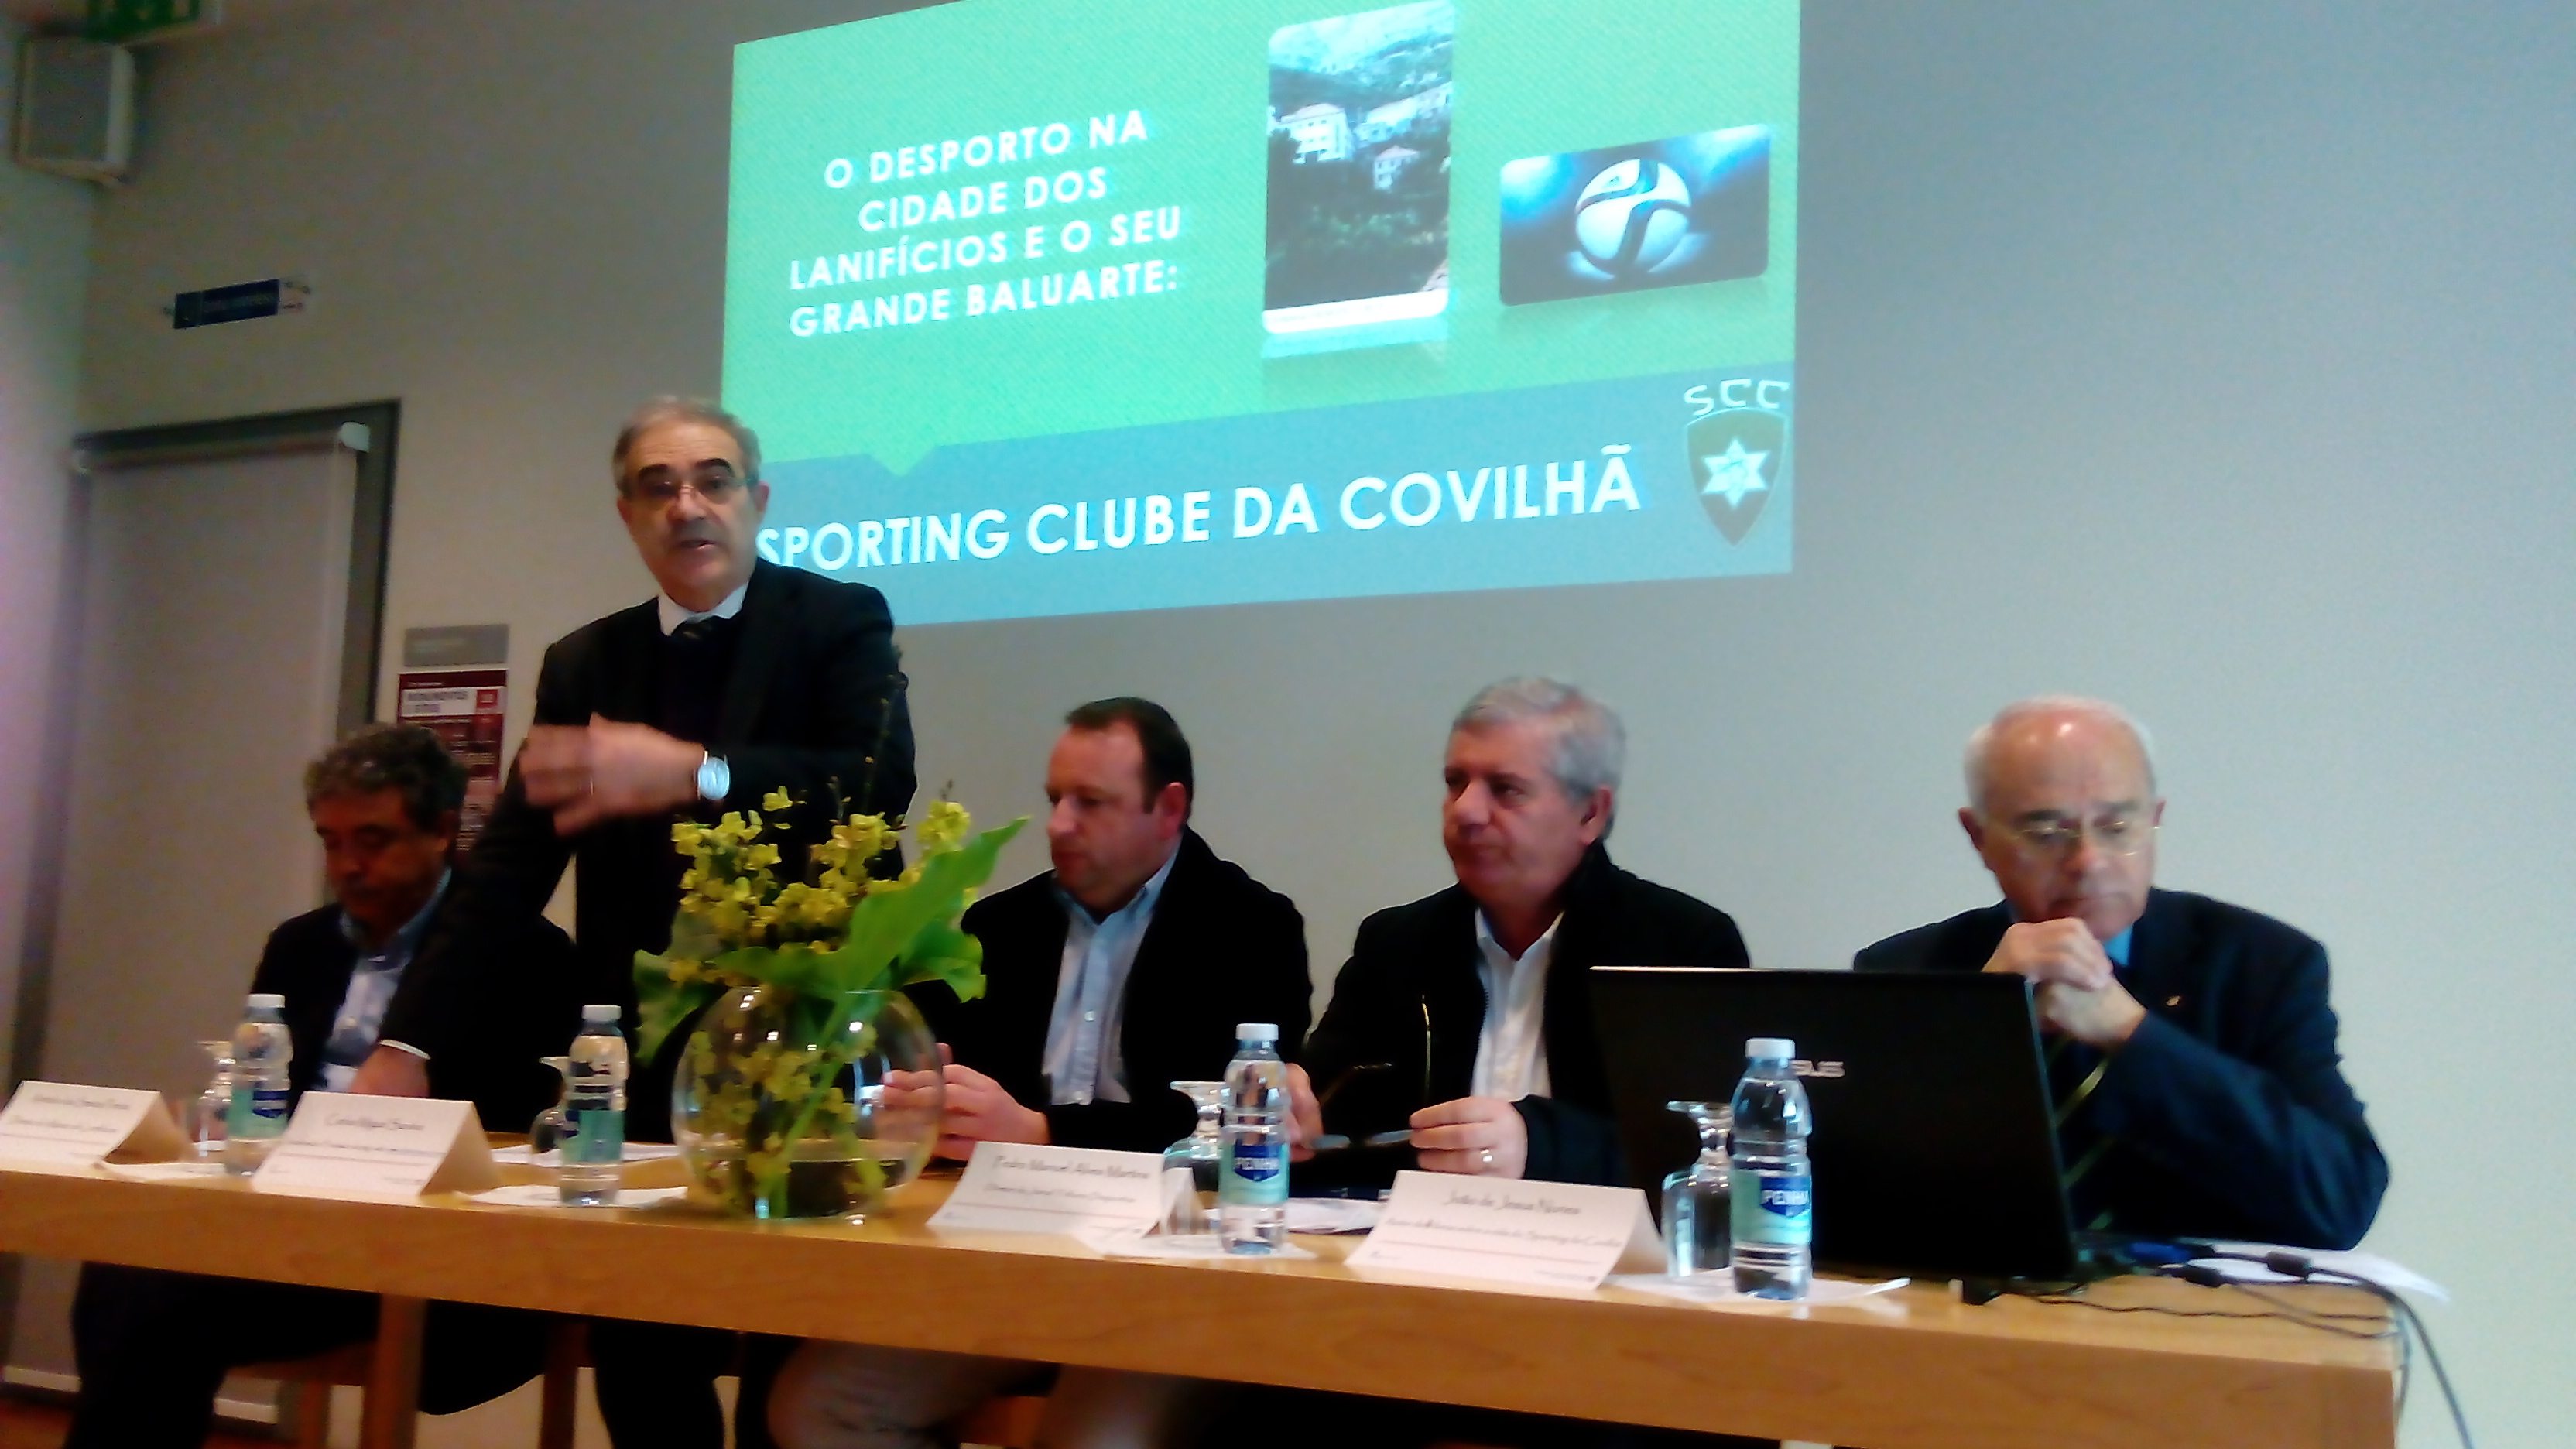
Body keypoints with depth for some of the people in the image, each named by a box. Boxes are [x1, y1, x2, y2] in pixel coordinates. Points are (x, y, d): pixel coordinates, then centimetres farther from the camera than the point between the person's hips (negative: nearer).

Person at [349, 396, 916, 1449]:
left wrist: (690, 773, -30)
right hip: (638, 1065, 4)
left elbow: (881, 781, -18)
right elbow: (509, 867, 6)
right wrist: (409, 1044, -5)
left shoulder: (839, 621, -1)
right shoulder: (583, 665, 11)